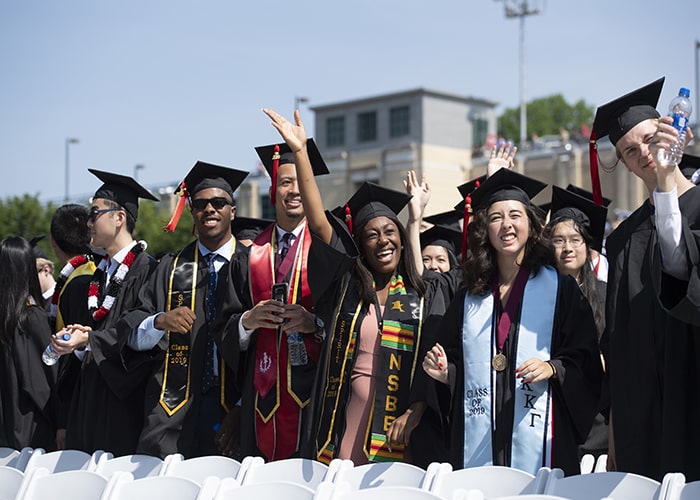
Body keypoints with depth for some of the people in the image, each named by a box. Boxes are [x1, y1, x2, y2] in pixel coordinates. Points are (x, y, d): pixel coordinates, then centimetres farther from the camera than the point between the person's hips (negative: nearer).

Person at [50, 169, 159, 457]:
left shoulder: (144, 268, -11)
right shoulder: (103, 271, 17)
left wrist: (89, 339, -18)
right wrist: (77, 335, 1)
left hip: (124, 398, -8)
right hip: (91, 389, 8)